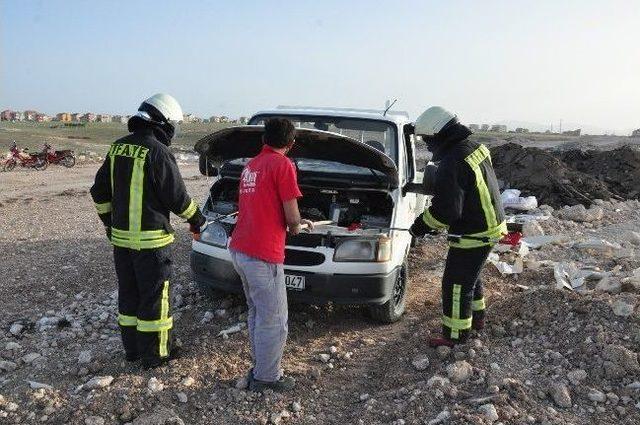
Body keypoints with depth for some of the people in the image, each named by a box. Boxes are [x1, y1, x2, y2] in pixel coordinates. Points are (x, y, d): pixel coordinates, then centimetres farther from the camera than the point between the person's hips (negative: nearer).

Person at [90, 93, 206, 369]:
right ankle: (154, 355, 16)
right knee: (154, 297, 5)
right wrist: (197, 219, 5)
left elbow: (100, 192, 13)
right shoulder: (158, 152, -16)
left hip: (120, 236, 7)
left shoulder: (117, 148, 7)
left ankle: (132, 349, 30)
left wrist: (109, 221, 25)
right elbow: (177, 198, -12)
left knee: (128, 294, 17)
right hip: (151, 239, -7)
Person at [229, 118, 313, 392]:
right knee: (273, 321, 4)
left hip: (238, 249, 9)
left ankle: (259, 368, 32)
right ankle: (266, 378, 16)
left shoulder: (251, 165, 16)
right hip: (262, 255, -9)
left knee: (256, 314, 21)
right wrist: (296, 226, 11)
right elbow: (291, 218, -12)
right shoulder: (283, 165, -11)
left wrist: (296, 222, 30)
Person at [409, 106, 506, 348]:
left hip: (473, 235, -10)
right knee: (470, 276, 27)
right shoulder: (475, 147, 5)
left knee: (455, 284, 3)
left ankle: (455, 335, 16)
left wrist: (422, 226, -11)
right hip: (491, 225, 10)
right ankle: (477, 317, 45)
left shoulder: (452, 164, -27)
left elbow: (446, 210, -28)